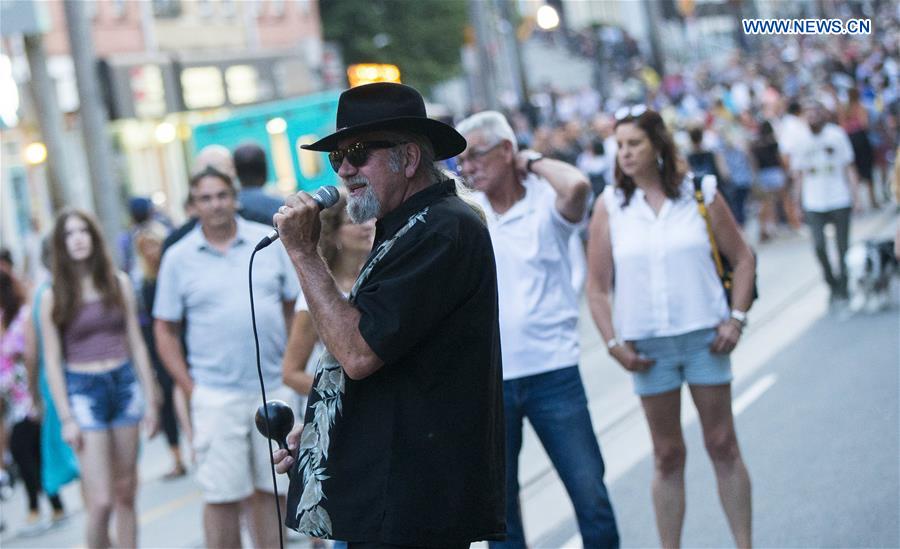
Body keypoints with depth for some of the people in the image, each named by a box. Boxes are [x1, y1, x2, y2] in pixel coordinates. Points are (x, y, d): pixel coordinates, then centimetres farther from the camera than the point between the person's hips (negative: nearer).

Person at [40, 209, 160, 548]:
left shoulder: (118, 283, 5)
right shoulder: (54, 298, -2)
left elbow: (136, 344, 8)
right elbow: (52, 361, -2)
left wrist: (150, 400, 6)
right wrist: (66, 418, -7)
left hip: (125, 384, 3)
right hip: (84, 392, -3)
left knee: (126, 494, 8)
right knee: (101, 501, -9)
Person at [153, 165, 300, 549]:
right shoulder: (178, 258, 2)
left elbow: (294, 306, 10)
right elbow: (165, 330, 4)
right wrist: (190, 389, -5)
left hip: (274, 388, 2)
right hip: (216, 397, -2)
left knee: (268, 490, 9)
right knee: (222, 497, -1)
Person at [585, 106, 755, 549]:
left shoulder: (700, 193, 1)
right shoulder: (610, 206, 2)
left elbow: (743, 259, 6)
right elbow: (597, 287, 3)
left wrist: (736, 318, -3)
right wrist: (614, 343, -4)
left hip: (704, 337, -1)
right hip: (647, 346, 1)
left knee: (723, 445, 4)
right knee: (667, 455, 8)